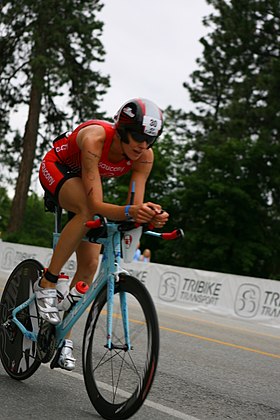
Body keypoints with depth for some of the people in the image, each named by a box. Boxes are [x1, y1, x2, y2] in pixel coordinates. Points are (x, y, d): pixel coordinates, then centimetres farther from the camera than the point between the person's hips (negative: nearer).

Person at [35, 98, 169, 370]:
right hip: (57, 169, -5)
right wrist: (130, 212, -61)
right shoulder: (95, 140, -40)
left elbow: (135, 207, -27)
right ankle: (47, 283, -23)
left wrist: (151, 216, -49)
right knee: (86, 211, -38)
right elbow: (96, 205, -44)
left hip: (84, 185, 5)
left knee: (90, 264, -4)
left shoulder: (144, 157, -24)